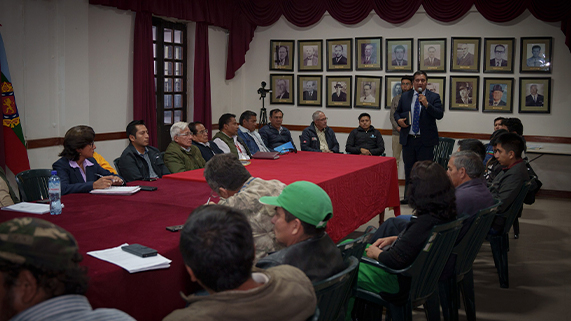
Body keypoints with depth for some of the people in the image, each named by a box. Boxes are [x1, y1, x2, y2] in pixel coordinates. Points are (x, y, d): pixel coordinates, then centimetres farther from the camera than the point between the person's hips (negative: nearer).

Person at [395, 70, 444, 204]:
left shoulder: (434, 97, 0)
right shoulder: (405, 96, 10)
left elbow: (440, 115, -12)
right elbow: (397, 112, 18)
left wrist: (426, 104, -25)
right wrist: (399, 120, -4)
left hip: (425, 140, -3)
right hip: (408, 139, 3)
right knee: (409, 168, 11)